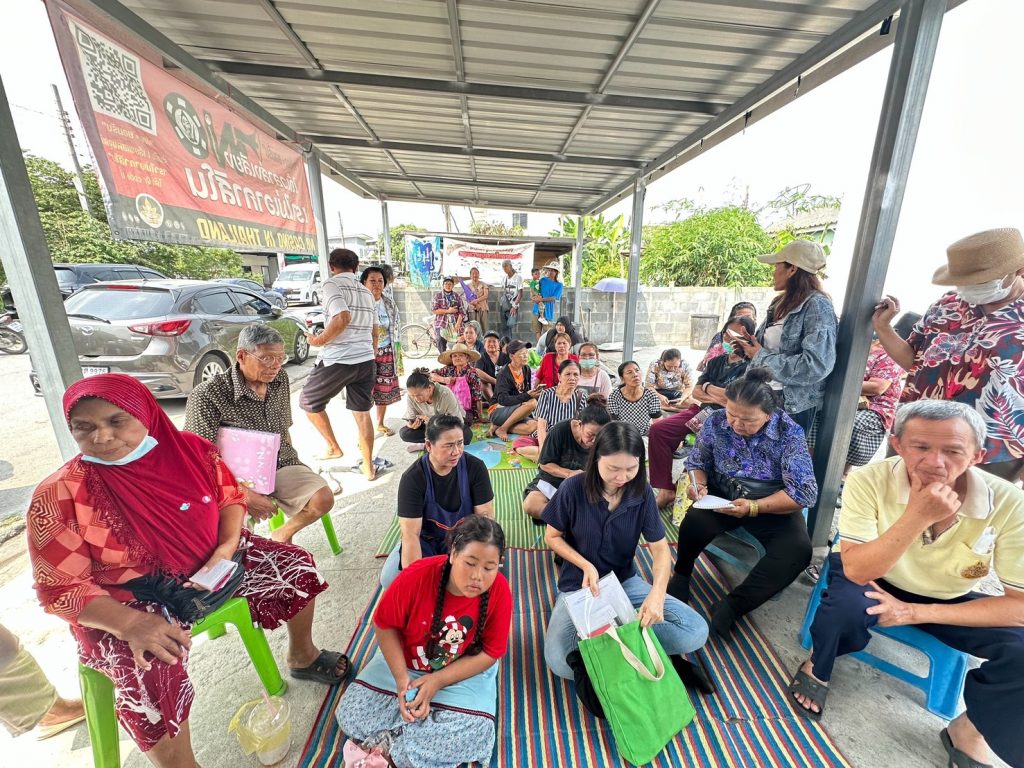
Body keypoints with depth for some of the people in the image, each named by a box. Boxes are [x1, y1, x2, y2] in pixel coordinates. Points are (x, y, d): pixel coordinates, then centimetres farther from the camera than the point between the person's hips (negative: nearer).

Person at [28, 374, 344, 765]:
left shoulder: (189, 449, -10)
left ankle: (302, 656, 26)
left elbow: (230, 498, 2)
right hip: (131, 604, -3)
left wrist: (227, 545, -16)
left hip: (209, 565, 4)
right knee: (151, 680, -29)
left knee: (297, 567, 0)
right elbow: (60, 588, -15)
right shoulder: (58, 497, -18)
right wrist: (132, 624, -29)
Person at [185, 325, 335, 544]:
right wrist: (244, 494, -23)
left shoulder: (280, 378, 3)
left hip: (281, 465, 5)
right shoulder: (208, 395, -15)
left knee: (323, 499, -17)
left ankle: (283, 534, 13)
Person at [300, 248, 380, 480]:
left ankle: (333, 448, 24)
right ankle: (368, 467, 16)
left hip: (337, 360, -6)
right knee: (362, 413, 12)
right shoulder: (365, 291, 17)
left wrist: (320, 339, -11)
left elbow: (343, 317, -24)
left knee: (308, 402, 17)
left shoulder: (332, 285, -6)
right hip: (366, 361, 6)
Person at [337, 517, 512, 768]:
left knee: (472, 736, -22)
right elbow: (385, 626, -13)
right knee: (349, 717, -9)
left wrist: (437, 682, -23)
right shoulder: (416, 576, -30)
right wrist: (401, 677, -22)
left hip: (464, 673, 0)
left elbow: (489, 653, -16)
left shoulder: (500, 591, -27)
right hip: (403, 663, 1)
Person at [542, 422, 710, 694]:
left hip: (625, 581, 3)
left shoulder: (642, 493, -11)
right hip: (578, 586, -3)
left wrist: (657, 593, -25)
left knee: (696, 633, -15)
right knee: (560, 662, -26)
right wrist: (586, 566, -20)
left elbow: (660, 549, -7)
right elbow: (552, 536, -6)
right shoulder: (573, 488, -19)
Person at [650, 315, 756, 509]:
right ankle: (666, 490, -11)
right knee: (658, 429, -13)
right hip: (702, 411, 6)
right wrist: (720, 398, -5)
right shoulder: (717, 361, 17)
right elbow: (696, 392, 13)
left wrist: (708, 387, 0)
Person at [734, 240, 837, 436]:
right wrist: (749, 347, -1)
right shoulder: (781, 302, 10)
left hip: (794, 404, -7)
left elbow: (817, 365, -24)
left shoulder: (817, 305, -14)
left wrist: (761, 357, -18)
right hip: (764, 394, 7)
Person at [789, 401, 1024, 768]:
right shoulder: (869, 481, -28)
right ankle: (816, 669, 0)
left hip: (948, 602, 4)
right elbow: (856, 571, -31)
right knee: (847, 603, -34)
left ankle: (968, 732, 9)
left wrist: (917, 613, -25)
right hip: (873, 581, -3)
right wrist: (917, 516, -41)